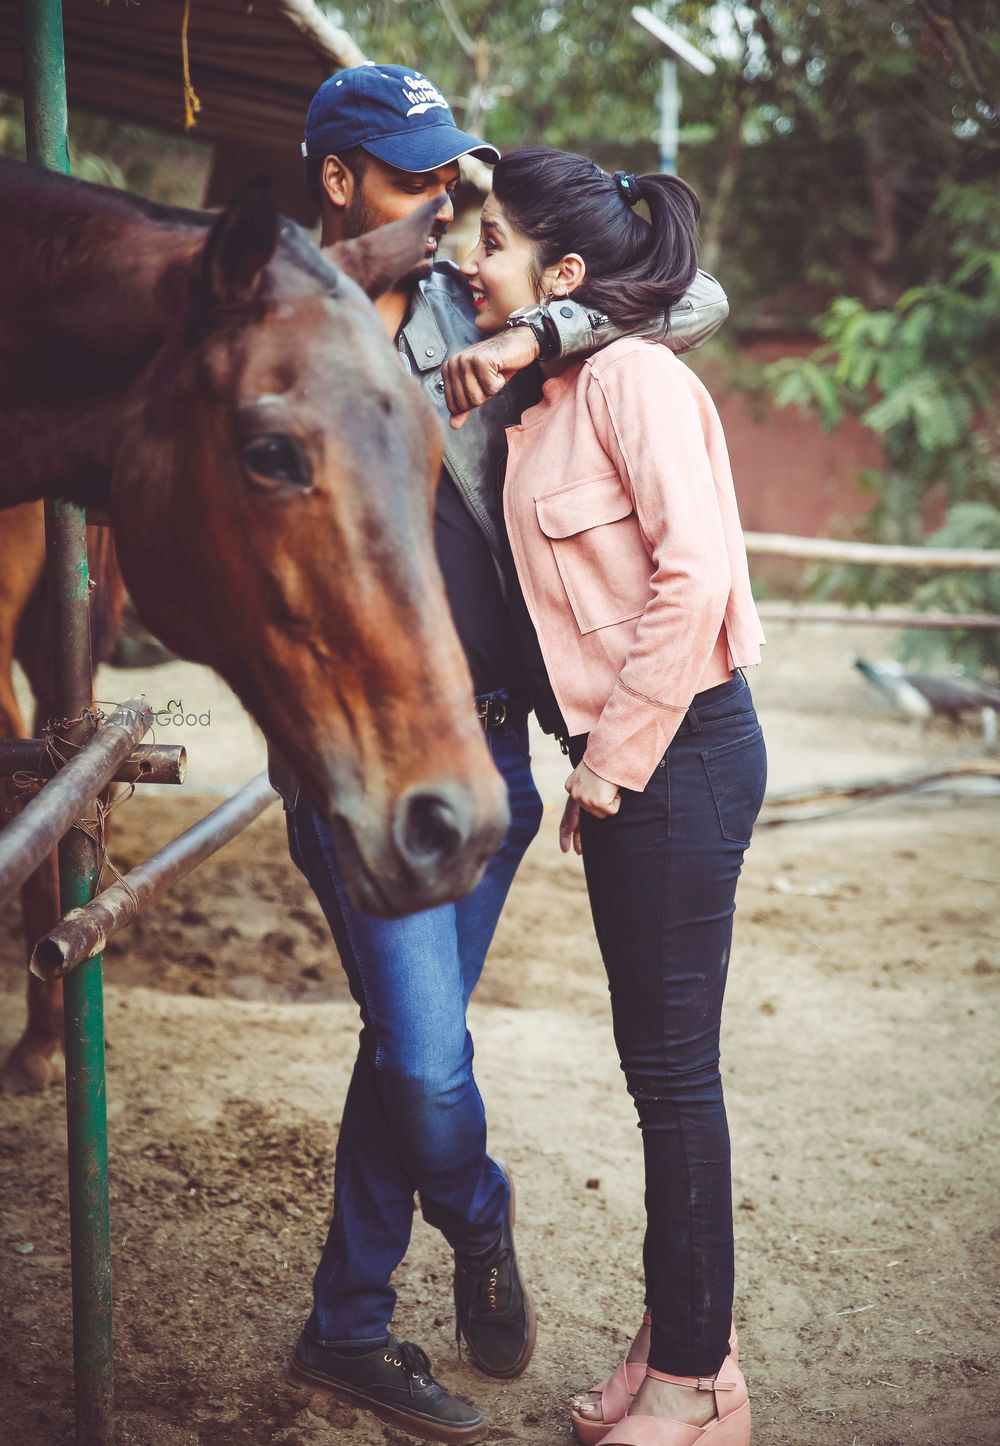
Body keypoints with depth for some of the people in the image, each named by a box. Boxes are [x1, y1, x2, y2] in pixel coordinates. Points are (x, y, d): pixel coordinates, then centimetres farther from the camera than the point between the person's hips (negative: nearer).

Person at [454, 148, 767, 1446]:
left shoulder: (634, 378, -14)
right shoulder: (550, 397, 13)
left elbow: (693, 572, -22)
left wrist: (616, 757, -18)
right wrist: (596, 758, 10)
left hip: (679, 752, -9)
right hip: (625, 755, 9)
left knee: (674, 1064, 0)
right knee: (655, 1059, 15)